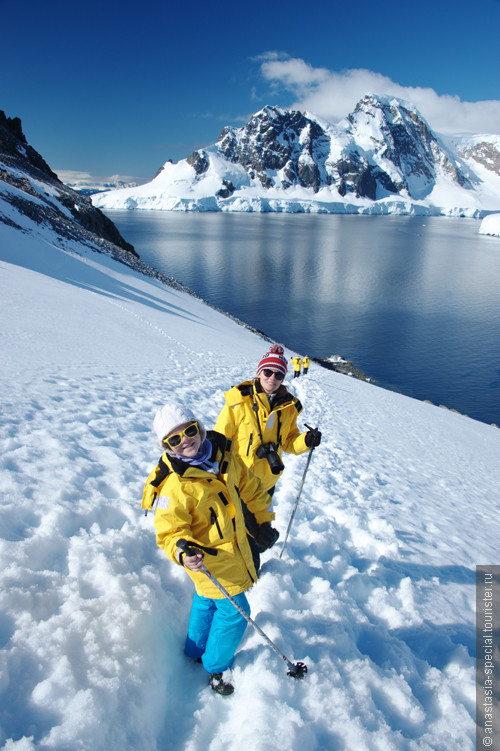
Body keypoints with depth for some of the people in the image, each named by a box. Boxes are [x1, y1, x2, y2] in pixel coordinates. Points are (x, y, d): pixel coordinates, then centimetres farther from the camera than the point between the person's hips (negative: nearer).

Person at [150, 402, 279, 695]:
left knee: (206, 602, 26)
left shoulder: (226, 458, -9)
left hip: (235, 548, 7)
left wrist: (263, 520, 5)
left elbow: (250, 489, 4)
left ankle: (195, 652, 51)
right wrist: (182, 553, -42)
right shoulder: (175, 487, -28)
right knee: (234, 611, 3)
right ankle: (216, 667, 30)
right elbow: (170, 530, -23)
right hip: (211, 561, -7)